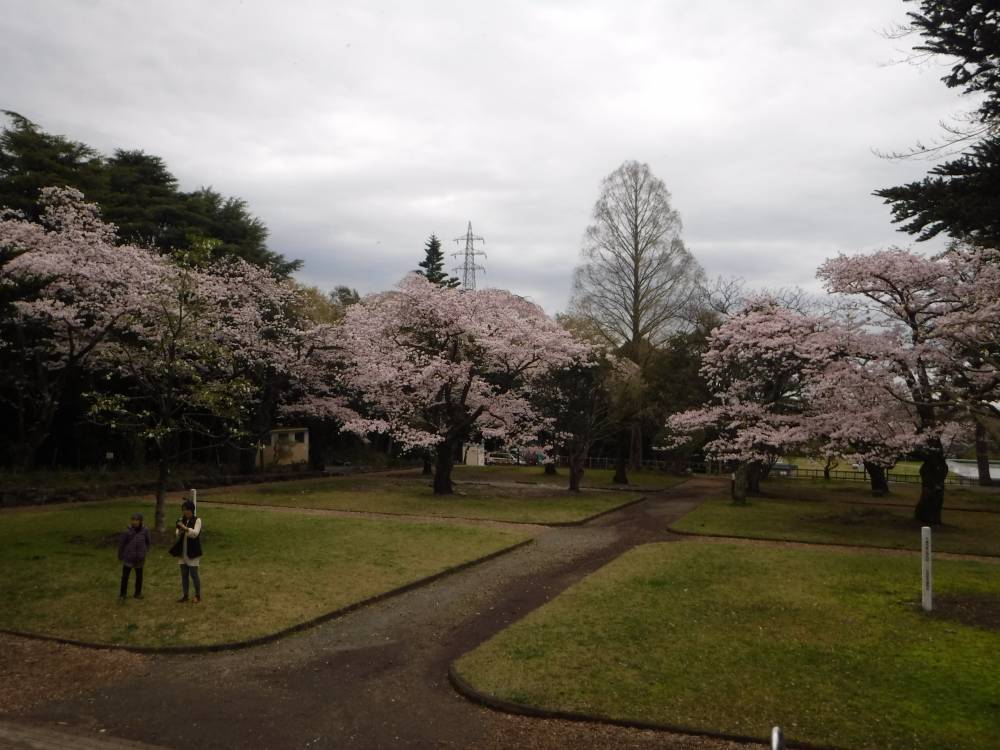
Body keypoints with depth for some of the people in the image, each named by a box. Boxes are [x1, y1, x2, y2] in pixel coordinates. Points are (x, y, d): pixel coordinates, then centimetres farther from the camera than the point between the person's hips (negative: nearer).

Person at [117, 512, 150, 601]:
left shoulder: (145, 530, -7)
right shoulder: (128, 531, -14)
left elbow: (147, 541, 11)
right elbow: (121, 543, -3)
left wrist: (145, 551, 10)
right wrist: (120, 555, 3)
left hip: (139, 558, 2)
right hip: (128, 558, -2)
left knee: (139, 576, 13)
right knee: (125, 576, -1)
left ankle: (138, 593, 29)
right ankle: (122, 594, 13)